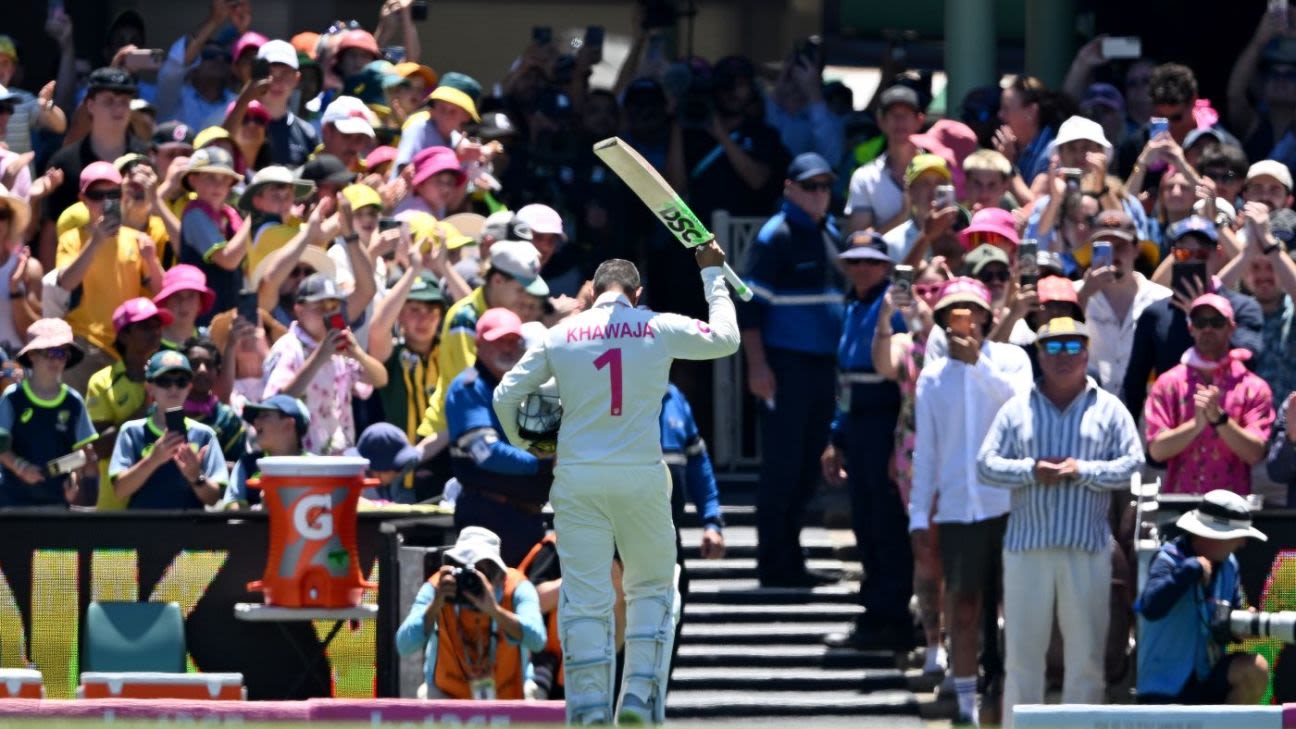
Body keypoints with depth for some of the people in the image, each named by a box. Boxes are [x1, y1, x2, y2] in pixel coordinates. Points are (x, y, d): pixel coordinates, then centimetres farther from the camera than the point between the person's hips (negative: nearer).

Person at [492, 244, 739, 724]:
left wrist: (522, 443, 26)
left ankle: (590, 707, -3)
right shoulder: (660, 329, 1)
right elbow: (726, 338, 16)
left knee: (584, 598, 3)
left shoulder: (561, 335, 4)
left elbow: (505, 396, 7)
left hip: (578, 481, 0)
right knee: (652, 589, 15)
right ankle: (641, 697, 3)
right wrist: (713, 275, 28)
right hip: (642, 477, 0)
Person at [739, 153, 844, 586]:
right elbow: (749, 305, -11)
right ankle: (774, 563, -2)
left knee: (807, 468, 10)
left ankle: (790, 562, 17)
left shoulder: (830, 234, 15)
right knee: (783, 465, -6)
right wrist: (757, 366, -18)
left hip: (823, 366, 8)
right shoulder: (774, 237, -8)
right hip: (786, 366, -8)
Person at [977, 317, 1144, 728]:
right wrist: (1031, 471, -11)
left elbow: (1133, 463, 1)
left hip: (1087, 548, -1)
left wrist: (1082, 471, -12)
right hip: (1027, 546, 1)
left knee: (1086, 651, 1)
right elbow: (986, 464, 5)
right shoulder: (1017, 409, 10)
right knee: (1023, 649, 2)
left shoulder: (1108, 409, 8)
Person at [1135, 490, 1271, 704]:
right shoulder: (1169, 559, -16)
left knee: (1256, 669, -22)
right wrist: (1192, 568, -32)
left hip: (1209, 678, 6)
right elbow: (1151, 608, -34)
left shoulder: (1228, 565, 4)